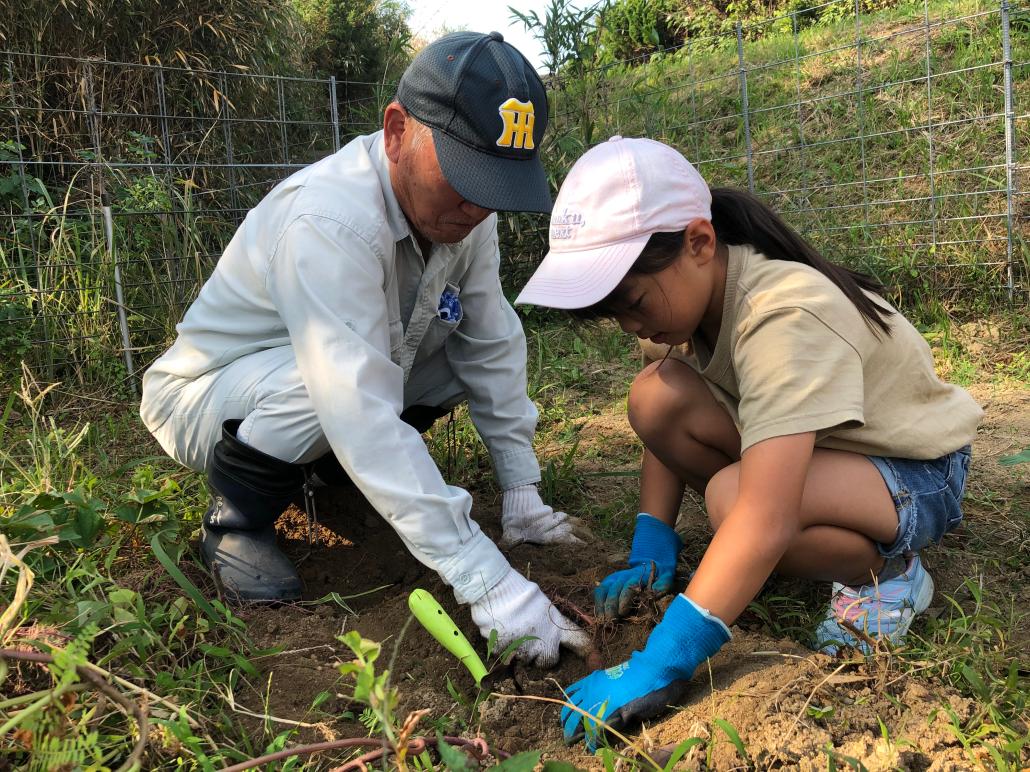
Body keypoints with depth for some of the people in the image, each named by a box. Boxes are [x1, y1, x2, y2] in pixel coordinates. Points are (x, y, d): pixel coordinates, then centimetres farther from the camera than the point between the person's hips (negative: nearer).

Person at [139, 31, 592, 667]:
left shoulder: (460, 207, -12)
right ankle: (237, 519, -7)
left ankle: (328, 468, 11)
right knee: (323, 385, -37)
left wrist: (520, 488, -13)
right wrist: (488, 583, -44)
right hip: (204, 394, -7)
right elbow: (364, 414, -44)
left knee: (471, 339, -9)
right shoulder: (326, 223, -37)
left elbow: (492, 346, -7)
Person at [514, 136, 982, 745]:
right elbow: (670, 428, -2)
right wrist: (652, 550, -11)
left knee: (730, 496, -37)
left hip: (920, 476, -7)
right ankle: (770, 557, 0)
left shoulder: (784, 317, -35)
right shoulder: (699, 287, -11)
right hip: (820, 442, 7)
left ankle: (885, 570, -7)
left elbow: (764, 521, -42)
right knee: (656, 397, -17)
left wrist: (656, 670, -42)